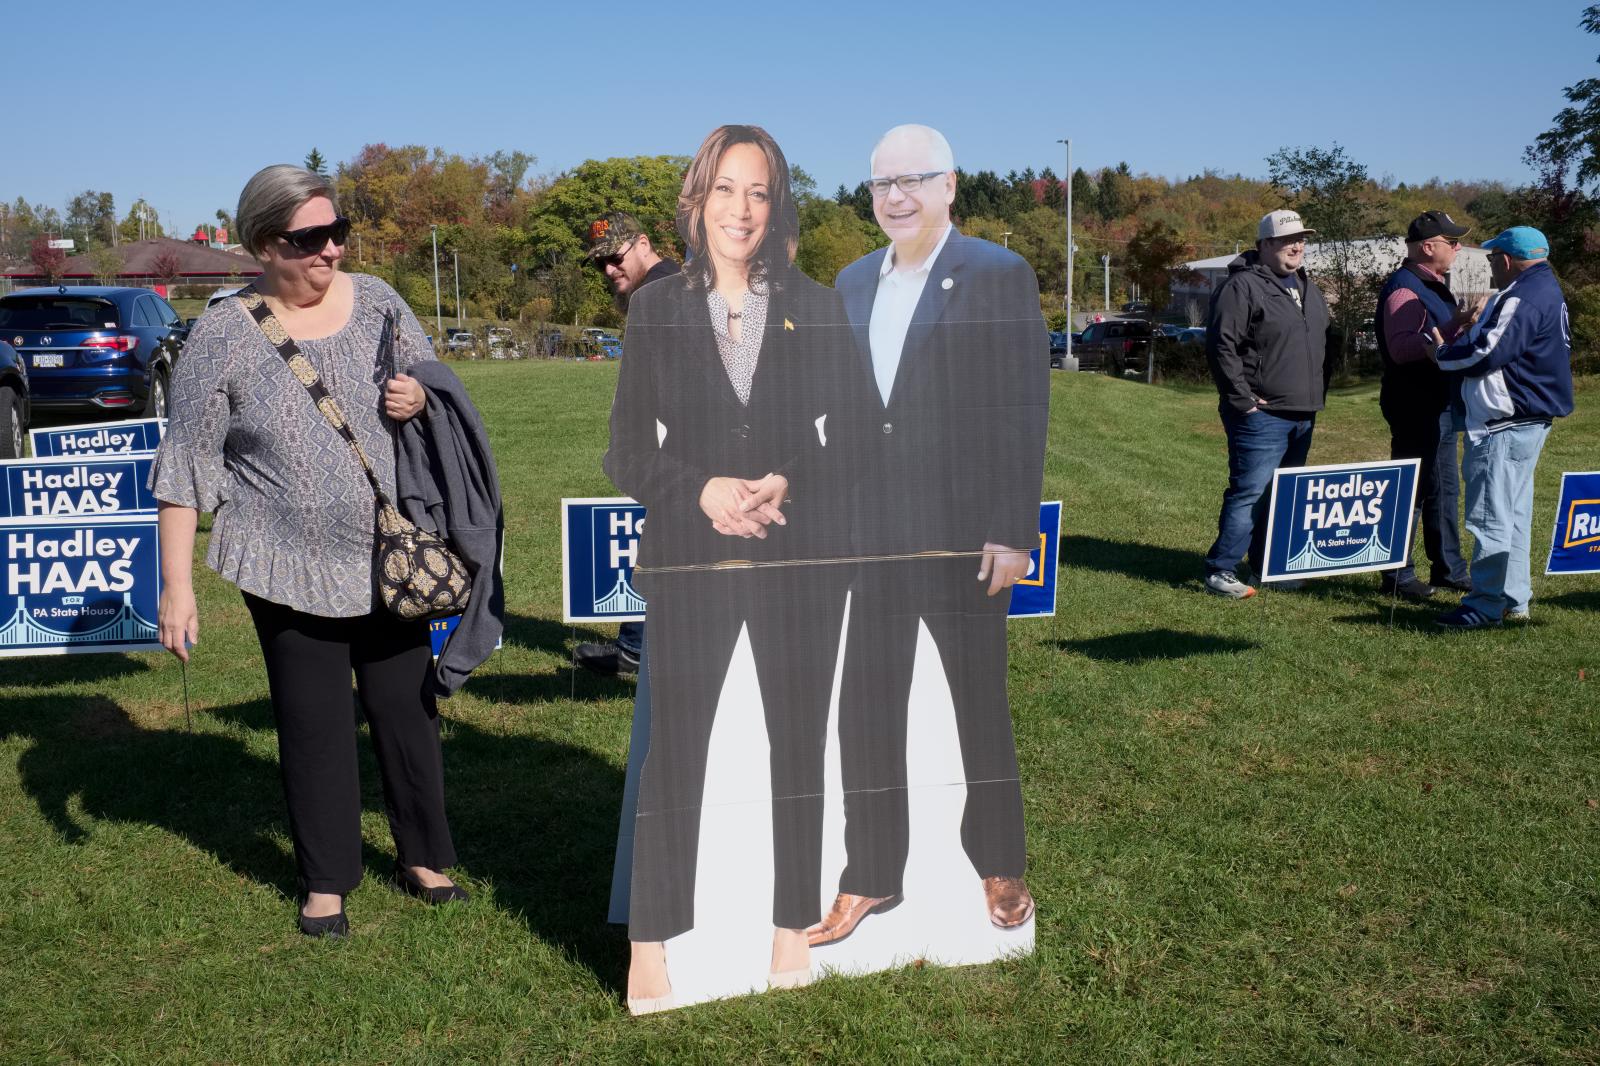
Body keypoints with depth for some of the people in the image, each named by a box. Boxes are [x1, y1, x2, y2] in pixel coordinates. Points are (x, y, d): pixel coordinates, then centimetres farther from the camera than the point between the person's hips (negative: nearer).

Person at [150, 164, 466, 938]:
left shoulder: (376, 303, -1)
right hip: (290, 570, -2)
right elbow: (185, 468, -6)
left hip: (392, 557, 3)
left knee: (407, 709, 11)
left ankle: (424, 857, 29)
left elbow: (438, 391, 12)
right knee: (314, 726, 7)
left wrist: (419, 400, -13)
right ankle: (326, 883, 24)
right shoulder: (223, 338, -10)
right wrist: (176, 586, -8)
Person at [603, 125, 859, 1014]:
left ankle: (794, 932, 23)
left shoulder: (816, 308, 7)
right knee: (672, 749, 0)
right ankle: (647, 952, 12)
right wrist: (702, 490, -14)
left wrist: (787, 482, -13)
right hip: (690, 557, -1)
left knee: (800, 743, 8)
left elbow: (847, 433, 6)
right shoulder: (656, 309, 5)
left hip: (800, 557, 1)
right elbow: (626, 454, 3)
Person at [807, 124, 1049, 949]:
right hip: (869, 535, 5)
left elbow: (1024, 411, -9)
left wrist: (1013, 534, -14)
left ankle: (1000, 870, 29)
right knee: (865, 713, 9)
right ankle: (870, 878, 23)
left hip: (962, 537, -5)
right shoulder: (853, 283, 11)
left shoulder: (1000, 276, -6)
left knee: (981, 708, 10)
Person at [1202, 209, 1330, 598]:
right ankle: (1220, 570, -4)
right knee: (1250, 492, -10)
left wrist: (1318, 394, 17)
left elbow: (1323, 344, 27)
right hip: (1261, 415, -9)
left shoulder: (1308, 288, 17)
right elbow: (1221, 346, -17)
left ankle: (1268, 566, 23)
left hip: (1302, 415, 9)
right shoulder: (1242, 286, -11)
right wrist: (1242, 399, -18)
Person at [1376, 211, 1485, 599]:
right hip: (1415, 406, -10)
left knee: (1443, 488, 15)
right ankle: (1397, 575, 3)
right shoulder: (1404, 288, -17)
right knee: (1411, 490, -5)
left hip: (1439, 403, 10)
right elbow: (1401, 348, -30)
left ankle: (1446, 567, 25)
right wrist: (1456, 326, -33)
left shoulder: (1433, 284, 16)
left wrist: (1465, 324, 15)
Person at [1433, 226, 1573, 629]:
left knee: (1491, 515, -8)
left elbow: (1486, 353, -24)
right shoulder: (1545, 290, 16)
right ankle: (1513, 598, 24)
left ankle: (1485, 606, -5)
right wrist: (1464, 338, 9)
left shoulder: (1522, 299, -19)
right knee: (1514, 512, 16)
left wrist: (1444, 353, -8)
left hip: (1506, 424, -11)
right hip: (1528, 418, 11)